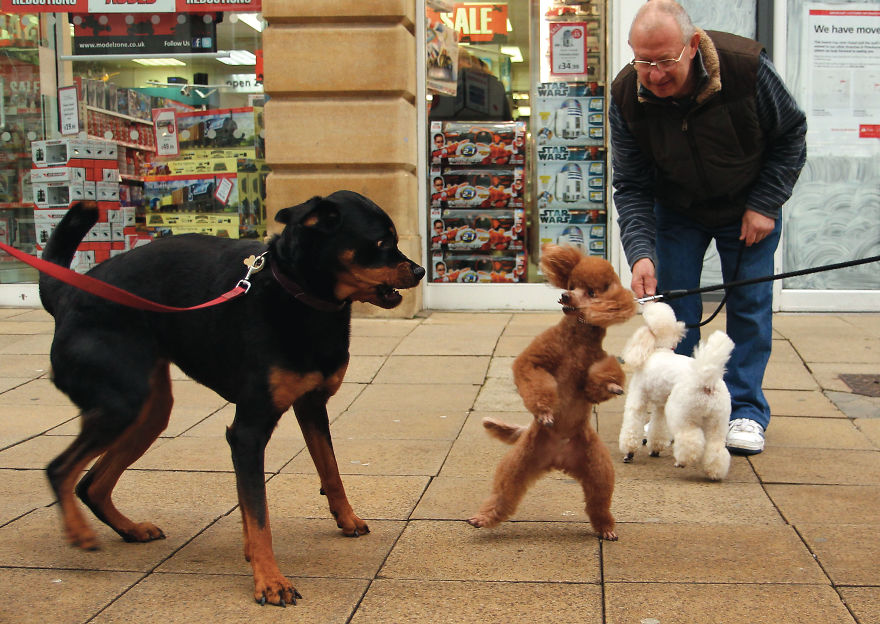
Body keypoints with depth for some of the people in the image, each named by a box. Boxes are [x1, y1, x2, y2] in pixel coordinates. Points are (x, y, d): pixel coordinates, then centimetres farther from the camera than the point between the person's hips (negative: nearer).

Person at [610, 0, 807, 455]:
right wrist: (640, 252, -29)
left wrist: (765, 205, -15)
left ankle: (745, 410, 9)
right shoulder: (626, 95, -24)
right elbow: (630, 186, -16)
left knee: (750, 301, -2)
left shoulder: (747, 67, -30)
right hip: (675, 209, 1)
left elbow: (791, 134, -11)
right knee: (671, 302, -3)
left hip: (748, 207, -1)